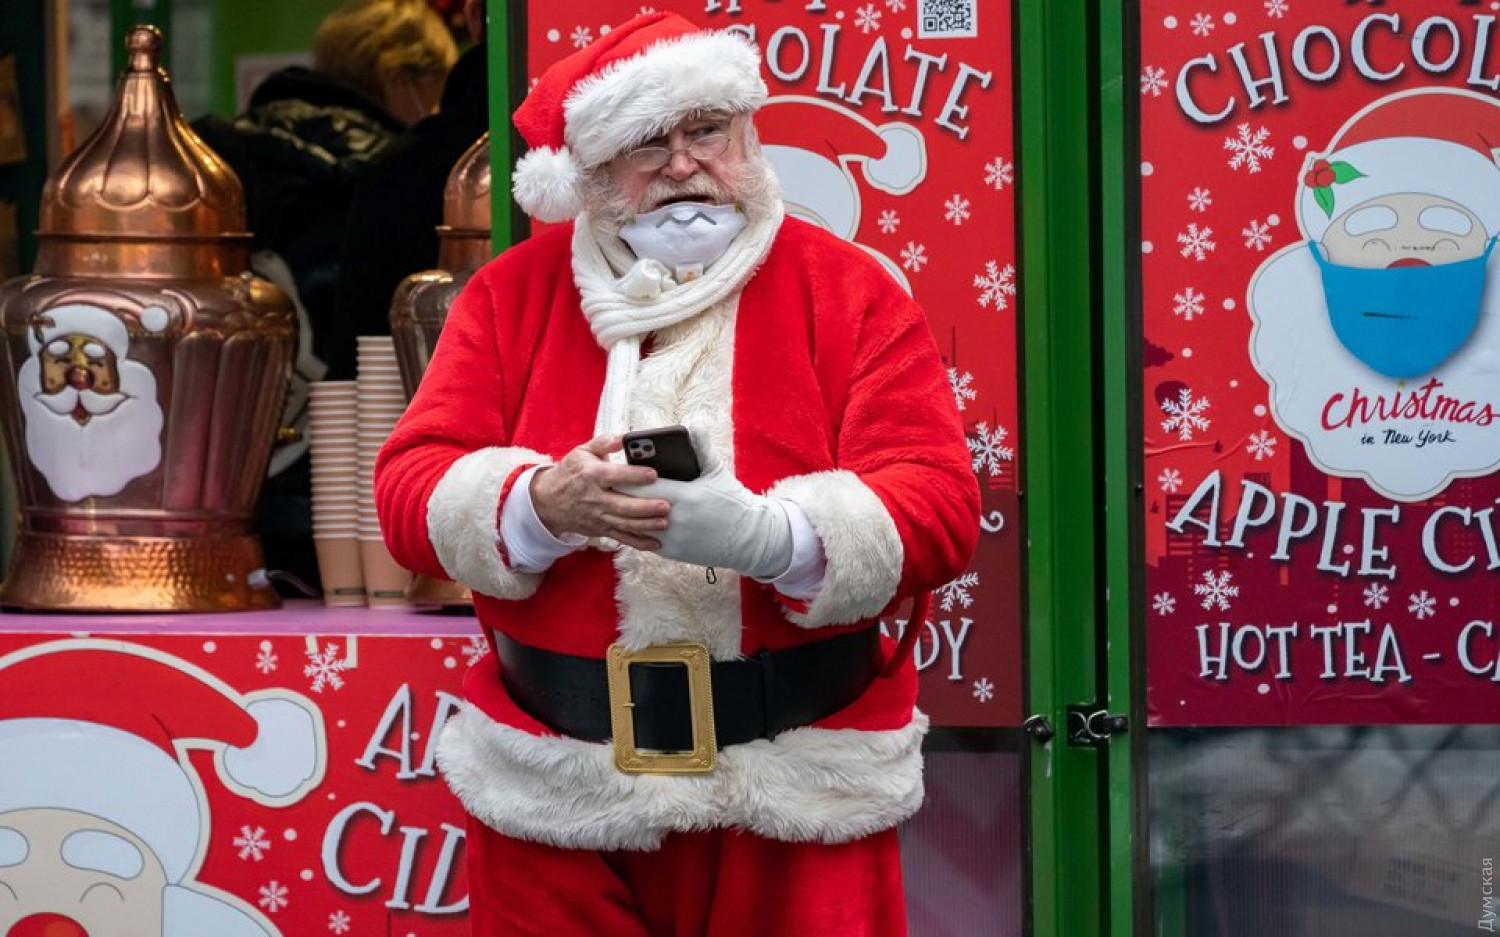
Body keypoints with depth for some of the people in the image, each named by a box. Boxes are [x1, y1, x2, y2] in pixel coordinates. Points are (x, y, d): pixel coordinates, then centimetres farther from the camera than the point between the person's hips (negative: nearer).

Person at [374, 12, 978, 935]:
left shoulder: (851, 292, 1)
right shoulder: (512, 294, 7)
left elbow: (938, 507, -7)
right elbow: (414, 489, 0)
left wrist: (766, 533, -26)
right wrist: (541, 505, -22)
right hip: (555, 789, 1)